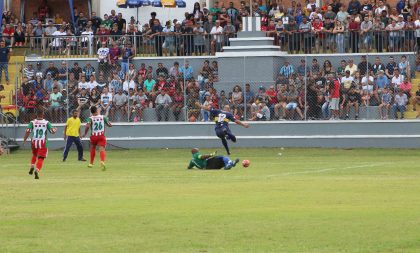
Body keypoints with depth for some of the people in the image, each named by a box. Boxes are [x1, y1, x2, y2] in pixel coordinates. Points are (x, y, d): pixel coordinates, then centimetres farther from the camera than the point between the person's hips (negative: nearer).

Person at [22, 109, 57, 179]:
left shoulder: (32, 122, 0)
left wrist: (24, 140, 0)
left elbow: (27, 131, -9)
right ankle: (37, 170, -23)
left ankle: (32, 166, 14)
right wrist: (55, 130, 20)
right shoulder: (46, 122, -1)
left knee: (34, 155, 30)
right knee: (41, 158, -1)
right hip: (43, 142, -2)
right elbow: (52, 131, -3)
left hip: (34, 142, 2)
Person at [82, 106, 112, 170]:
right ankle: (102, 161, -39)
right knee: (102, 149, -11)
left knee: (93, 148, 24)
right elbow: (109, 125, 4)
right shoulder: (103, 117, 1)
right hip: (101, 136, -1)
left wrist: (85, 134, -7)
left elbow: (87, 126, -21)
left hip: (93, 136, 1)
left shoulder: (90, 118, -5)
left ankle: (91, 163, 33)